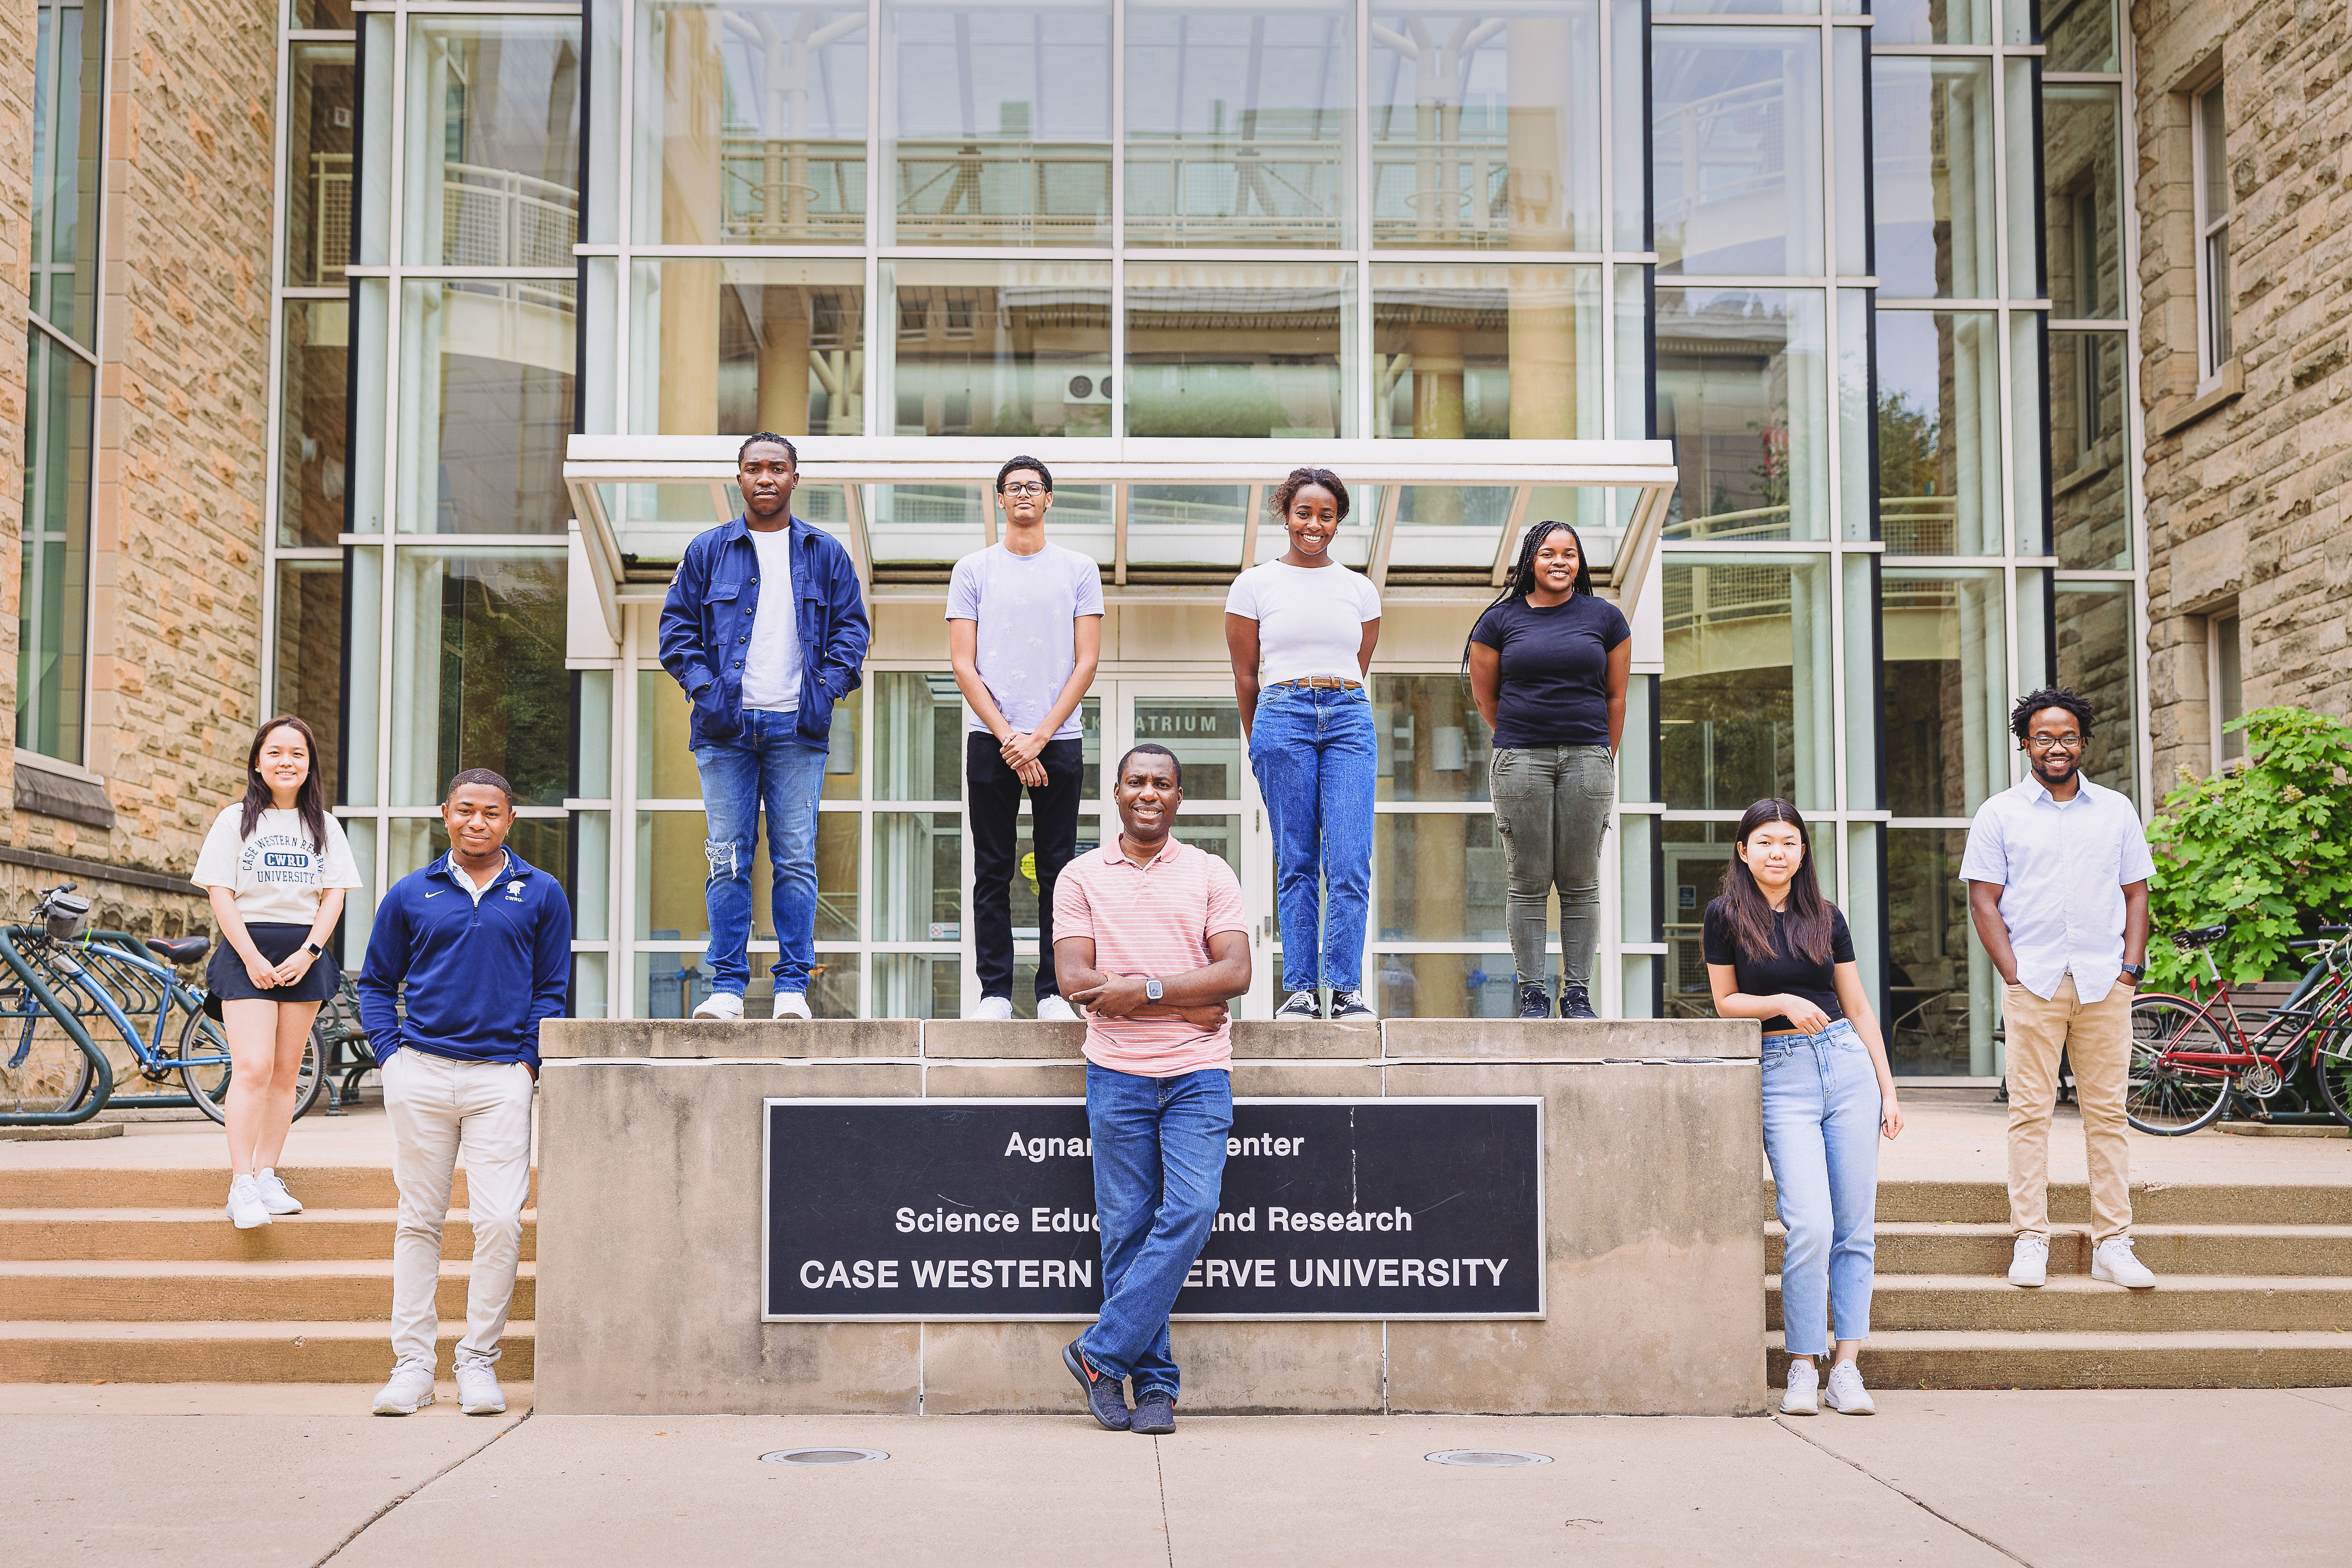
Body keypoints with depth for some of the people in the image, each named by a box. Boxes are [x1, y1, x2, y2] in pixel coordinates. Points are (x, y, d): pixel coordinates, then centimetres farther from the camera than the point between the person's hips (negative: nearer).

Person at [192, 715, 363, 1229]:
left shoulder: (324, 826, 12)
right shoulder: (236, 820, 4)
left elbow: (333, 897, 6)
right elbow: (222, 896, -2)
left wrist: (308, 953, -8)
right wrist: (252, 957, -12)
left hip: (304, 953, 3)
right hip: (247, 949, -3)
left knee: (286, 1073, 4)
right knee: (253, 1067, -15)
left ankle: (267, 1176, 11)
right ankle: (241, 1186, -16)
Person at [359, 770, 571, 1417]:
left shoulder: (541, 895, 9)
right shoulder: (411, 894, 11)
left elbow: (552, 990, 10)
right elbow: (376, 982, 16)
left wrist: (529, 1062, -1)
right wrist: (390, 1052, 3)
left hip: (500, 1076, -1)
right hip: (420, 1074, 1)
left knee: (501, 1222, -8)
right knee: (419, 1220, 4)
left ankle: (478, 1360, 3)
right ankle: (412, 1362, 10)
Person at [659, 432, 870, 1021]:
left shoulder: (826, 554, 11)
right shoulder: (708, 551, 10)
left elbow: (851, 627, 12)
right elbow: (677, 625, 10)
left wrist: (828, 687, -3)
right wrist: (703, 687, -4)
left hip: (796, 728, 0)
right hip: (726, 728, 0)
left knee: (796, 861, -2)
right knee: (728, 859, 0)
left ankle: (793, 985, 4)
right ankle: (727, 985, 5)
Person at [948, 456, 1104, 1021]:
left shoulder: (1079, 570, 7)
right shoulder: (973, 570, 8)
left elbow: (1086, 662, 2)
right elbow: (963, 663, 3)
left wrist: (1040, 736, -8)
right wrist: (1007, 736, -9)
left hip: (1058, 741, 0)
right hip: (990, 740, 0)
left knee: (1057, 871, 2)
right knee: (993, 873, 2)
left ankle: (1053, 992, 7)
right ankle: (995, 991, 7)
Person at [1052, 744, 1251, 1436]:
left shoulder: (1211, 874, 9)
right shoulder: (1081, 877, 8)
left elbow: (1235, 972, -1)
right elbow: (1075, 979, -4)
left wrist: (1145, 990, -12)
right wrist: (1186, 1003, -9)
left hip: (1198, 1074, 0)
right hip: (1118, 1074, 0)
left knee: (1190, 1211, -14)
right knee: (1126, 1228, -1)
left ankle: (1101, 1354, -4)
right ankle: (1155, 1383, 8)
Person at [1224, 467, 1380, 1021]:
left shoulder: (1361, 589, 13)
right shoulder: (1254, 585, 7)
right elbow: (1246, 676, 11)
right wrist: (1263, 742, 14)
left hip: (1349, 720, 2)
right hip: (1281, 719, -1)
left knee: (1351, 863, -7)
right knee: (1296, 864, 0)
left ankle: (1346, 989, -3)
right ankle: (1301, 989, 4)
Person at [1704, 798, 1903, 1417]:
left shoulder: (1825, 918, 9)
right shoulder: (1726, 916, 2)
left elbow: (1859, 1007, 13)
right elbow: (1726, 1002, 6)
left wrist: (1888, 1089, 9)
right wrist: (1784, 1003, -11)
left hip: (1848, 1064, 3)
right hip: (1782, 1076, -3)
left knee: (1856, 1228, 1)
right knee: (1811, 1227, -14)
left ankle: (1847, 1368, 8)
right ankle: (1802, 1369, -1)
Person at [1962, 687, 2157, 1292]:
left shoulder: (2116, 810, 14)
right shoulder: (1999, 814, 6)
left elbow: (2136, 893, 13)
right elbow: (1984, 900, 2)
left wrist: (2131, 967, 1)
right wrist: (2013, 974, -7)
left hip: (2105, 986, 2)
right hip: (2032, 985, -2)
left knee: (2107, 1112, 2)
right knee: (2030, 1112, -3)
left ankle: (2113, 1243, 5)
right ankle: (2030, 1241, 0)